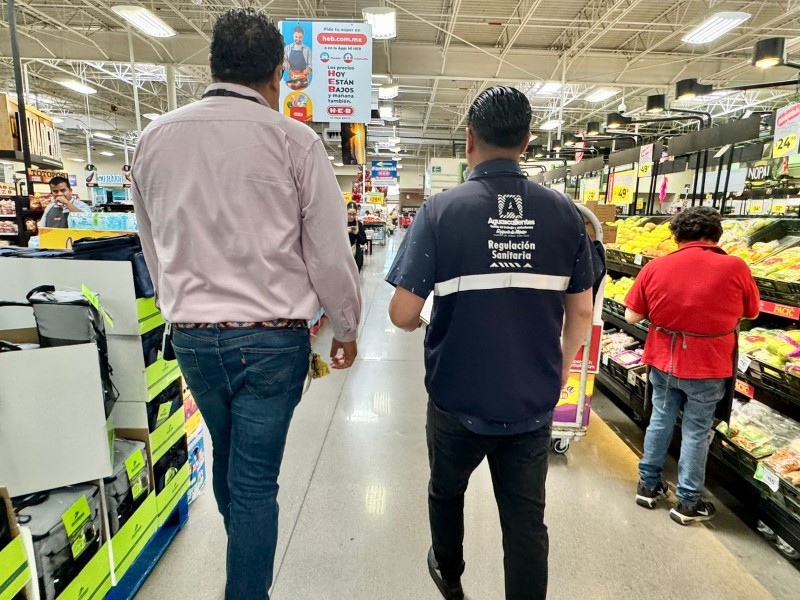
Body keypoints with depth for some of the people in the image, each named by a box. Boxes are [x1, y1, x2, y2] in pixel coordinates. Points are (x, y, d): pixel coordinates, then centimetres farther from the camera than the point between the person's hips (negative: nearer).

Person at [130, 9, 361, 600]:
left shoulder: (154, 138, 4)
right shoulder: (293, 139, -10)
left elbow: (154, 249, 12)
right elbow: (330, 253, -8)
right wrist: (346, 329, 6)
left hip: (191, 336, 6)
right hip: (270, 337, -5)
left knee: (226, 455, 26)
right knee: (255, 478, 7)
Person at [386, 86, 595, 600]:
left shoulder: (441, 210, -14)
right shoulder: (564, 212, -4)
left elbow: (403, 314, -16)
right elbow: (582, 312, 1)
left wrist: (420, 323, 8)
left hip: (459, 399, 0)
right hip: (533, 402, 1)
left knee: (446, 492, 26)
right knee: (527, 519, 16)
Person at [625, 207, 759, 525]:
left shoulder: (655, 267, -8)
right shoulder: (735, 267, -11)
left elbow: (632, 316, -5)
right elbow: (751, 313, 3)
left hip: (663, 360, 2)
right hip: (708, 366, -2)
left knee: (660, 420, 18)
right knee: (696, 431, 10)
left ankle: (648, 485, 31)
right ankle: (688, 502, 23)